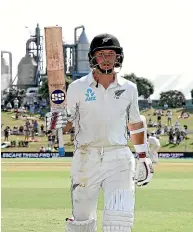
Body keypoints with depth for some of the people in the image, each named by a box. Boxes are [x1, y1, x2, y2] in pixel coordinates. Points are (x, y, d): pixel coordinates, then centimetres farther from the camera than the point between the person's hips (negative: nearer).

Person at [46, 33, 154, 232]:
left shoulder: (129, 88, 8)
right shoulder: (77, 87, 1)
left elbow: (135, 124, 19)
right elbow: (67, 124, 5)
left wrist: (142, 157, 17)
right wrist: (56, 122, -18)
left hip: (118, 159, 1)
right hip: (85, 158, 0)